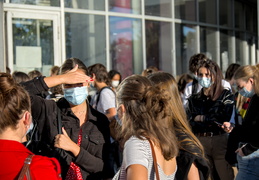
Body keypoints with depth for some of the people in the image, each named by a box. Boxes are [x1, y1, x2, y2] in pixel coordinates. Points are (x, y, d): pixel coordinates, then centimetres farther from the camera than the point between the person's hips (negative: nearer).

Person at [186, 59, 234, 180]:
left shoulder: (226, 95, 3)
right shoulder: (194, 99, 11)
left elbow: (224, 117, -11)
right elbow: (190, 122, 0)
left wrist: (201, 118, -5)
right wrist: (215, 123, -11)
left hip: (220, 142, -3)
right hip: (200, 142, 3)